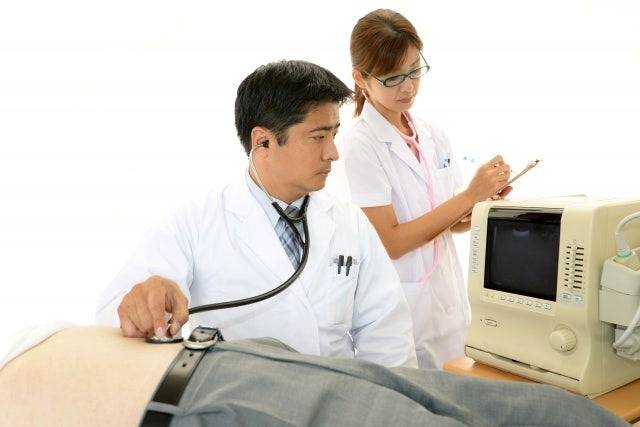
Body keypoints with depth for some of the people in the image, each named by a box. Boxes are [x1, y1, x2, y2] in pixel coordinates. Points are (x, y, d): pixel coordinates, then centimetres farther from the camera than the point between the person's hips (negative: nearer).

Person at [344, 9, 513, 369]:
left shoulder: (435, 137, 4)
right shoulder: (362, 145, -15)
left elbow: (450, 222, 11)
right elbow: (389, 242, -18)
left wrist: (485, 198, -9)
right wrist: (470, 195, -20)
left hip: (449, 301, 6)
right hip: (404, 312, -6)